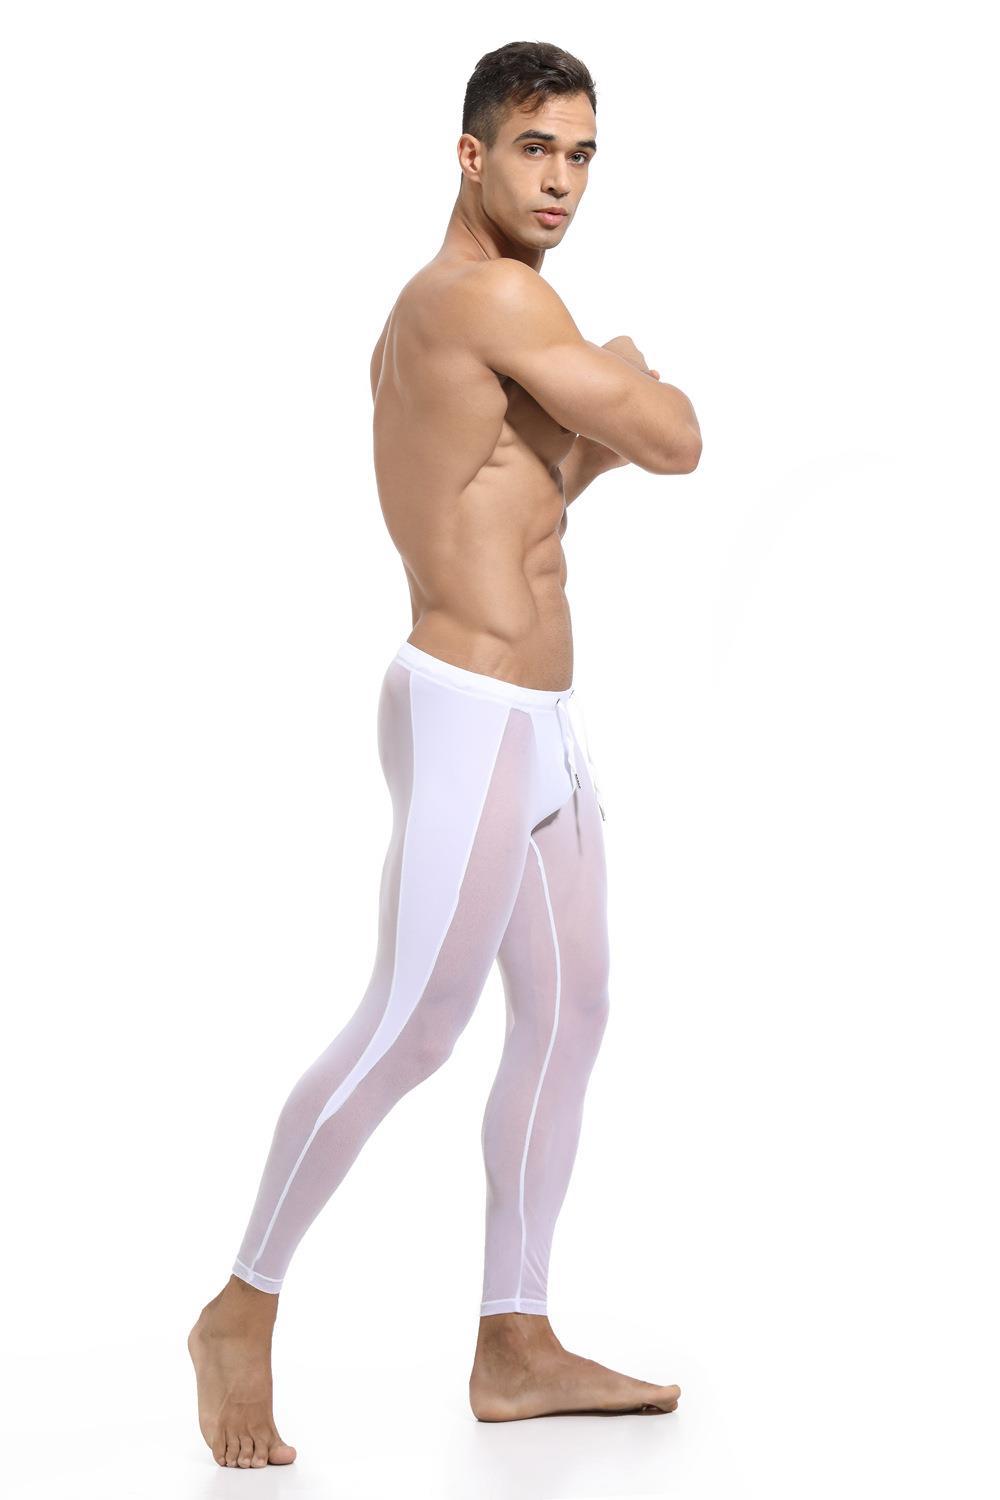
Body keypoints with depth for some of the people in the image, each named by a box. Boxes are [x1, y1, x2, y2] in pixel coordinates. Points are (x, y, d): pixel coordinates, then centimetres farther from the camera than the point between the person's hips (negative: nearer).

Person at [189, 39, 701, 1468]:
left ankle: (516, 1349, 18)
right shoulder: (487, 294, -15)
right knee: (410, 1031, -6)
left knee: (569, 1020, 12)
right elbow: (676, 443, -13)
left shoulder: (428, 320, 16)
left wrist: (599, 424, 11)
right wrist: (637, 385, 8)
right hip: (470, 719, -11)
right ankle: (243, 1312, 9)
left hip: (538, 723, 11)